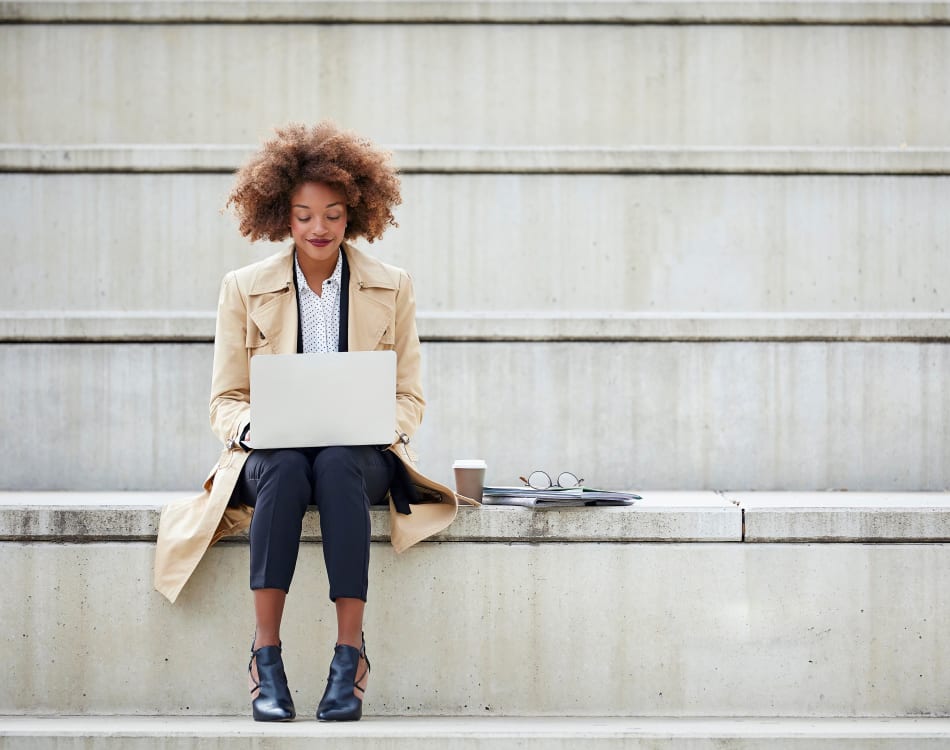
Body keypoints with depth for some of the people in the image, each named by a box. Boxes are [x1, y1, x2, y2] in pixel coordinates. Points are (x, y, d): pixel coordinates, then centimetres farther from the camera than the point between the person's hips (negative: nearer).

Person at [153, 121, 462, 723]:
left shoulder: (392, 288, 9)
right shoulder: (245, 289, 7)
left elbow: (410, 398, 10)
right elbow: (226, 400, 7)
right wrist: (253, 427, -16)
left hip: (362, 456, 0)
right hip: (272, 452, 0)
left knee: (337, 466, -36)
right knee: (285, 469, -37)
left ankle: (350, 657, -38)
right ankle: (267, 657, -36)